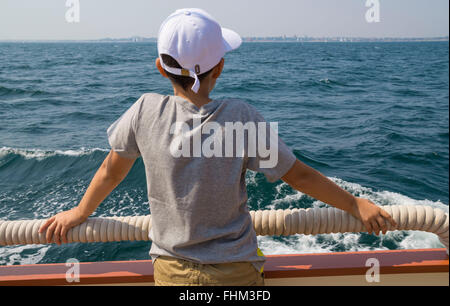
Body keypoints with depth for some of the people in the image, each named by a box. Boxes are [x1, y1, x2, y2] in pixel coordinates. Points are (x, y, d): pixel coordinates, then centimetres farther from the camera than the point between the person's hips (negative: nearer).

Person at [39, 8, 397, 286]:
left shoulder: (146, 111, -13)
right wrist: (355, 204, 4)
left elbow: (112, 171, 2)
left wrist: (80, 212, 20)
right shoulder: (240, 117, -18)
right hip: (236, 272, -1)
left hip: (170, 271, 2)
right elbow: (299, 175, -10)